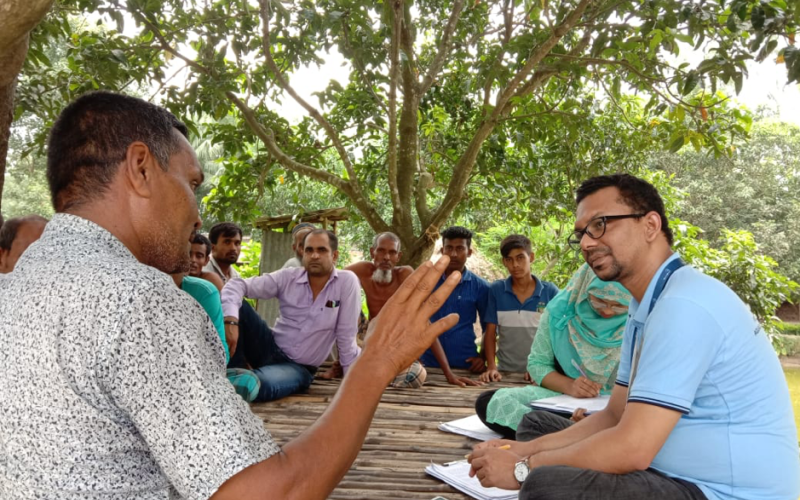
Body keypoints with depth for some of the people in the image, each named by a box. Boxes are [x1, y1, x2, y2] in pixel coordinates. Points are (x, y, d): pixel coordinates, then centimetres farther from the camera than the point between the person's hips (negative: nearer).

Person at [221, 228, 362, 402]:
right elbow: (238, 284, -11)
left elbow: (346, 337, -9)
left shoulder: (347, 281, -12)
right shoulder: (288, 277, -5)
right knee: (236, 304, -19)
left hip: (298, 367, -3)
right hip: (270, 348, 4)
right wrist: (231, 320, -30)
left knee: (259, 384, -37)